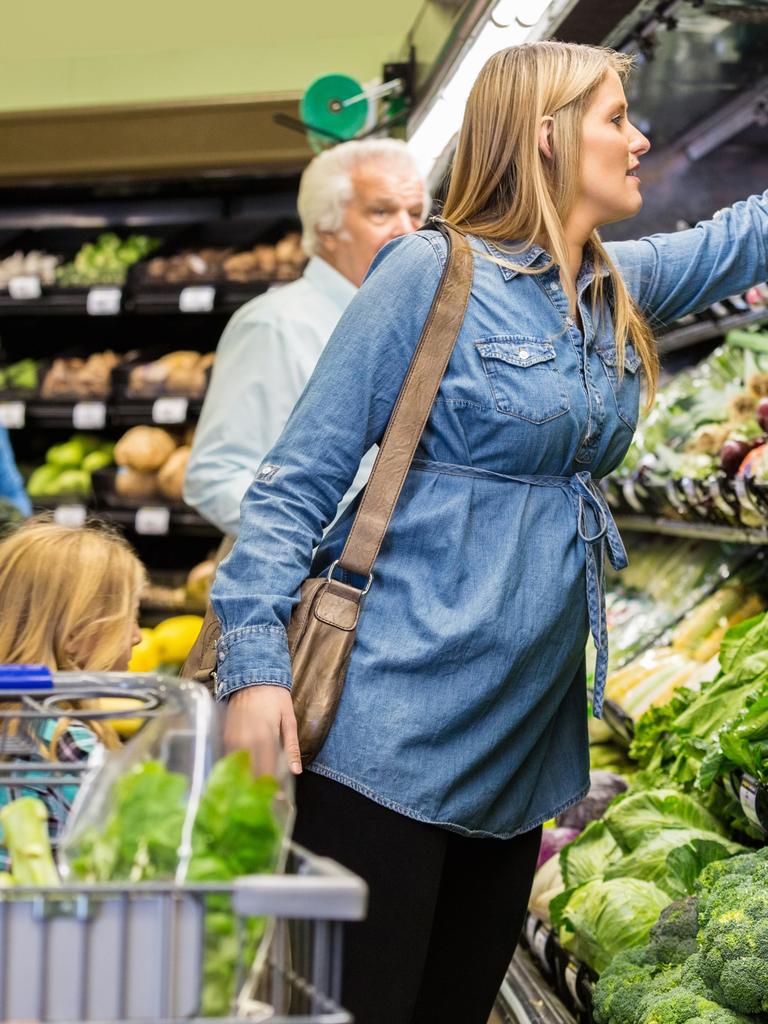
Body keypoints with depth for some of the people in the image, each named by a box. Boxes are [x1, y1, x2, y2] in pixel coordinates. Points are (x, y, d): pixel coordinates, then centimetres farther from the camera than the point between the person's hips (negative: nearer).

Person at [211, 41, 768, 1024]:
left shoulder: (624, 288, 12)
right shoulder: (434, 275, -9)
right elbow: (298, 479, -9)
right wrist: (256, 665, -19)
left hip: (525, 743, 7)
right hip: (392, 734, -7)